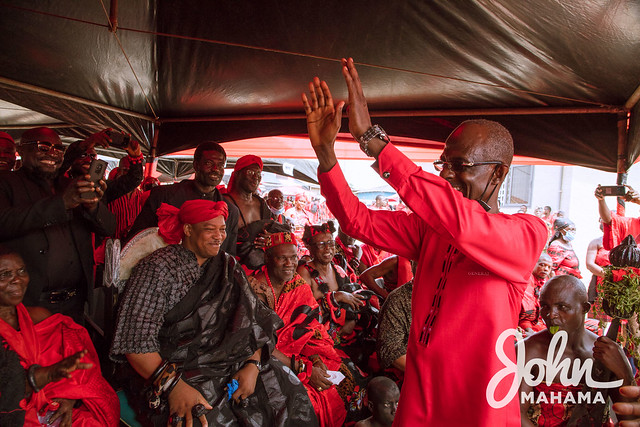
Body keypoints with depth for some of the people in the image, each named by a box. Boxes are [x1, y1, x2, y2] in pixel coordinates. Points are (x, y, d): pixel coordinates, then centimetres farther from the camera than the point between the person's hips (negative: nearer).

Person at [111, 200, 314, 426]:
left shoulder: (228, 267, 11)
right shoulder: (158, 268, -6)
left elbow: (253, 320, 6)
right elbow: (136, 340, -14)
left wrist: (253, 365, -10)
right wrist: (173, 384, -26)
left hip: (230, 363, 5)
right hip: (177, 371, -5)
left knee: (292, 395, -10)